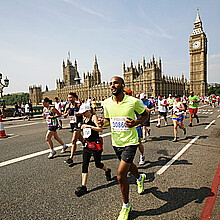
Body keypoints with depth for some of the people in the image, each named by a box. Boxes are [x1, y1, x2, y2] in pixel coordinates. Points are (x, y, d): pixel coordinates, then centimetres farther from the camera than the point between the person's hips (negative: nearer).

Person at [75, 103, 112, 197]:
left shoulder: (94, 117, -11)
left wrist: (88, 126, -28)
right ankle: (83, 187, 7)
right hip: (87, 144, 7)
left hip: (95, 144, -7)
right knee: (84, 165, 1)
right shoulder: (85, 119, 12)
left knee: (98, 164, 8)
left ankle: (107, 171, 40)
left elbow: (100, 129, -23)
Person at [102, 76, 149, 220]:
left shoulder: (133, 101, -16)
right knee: (129, 165, 26)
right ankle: (140, 177, 63)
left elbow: (145, 114, -1)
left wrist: (136, 123, -20)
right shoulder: (107, 103, -3)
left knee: (121, 174, -9)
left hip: (130, 142, -5)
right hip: (116, 142, 5)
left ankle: (126, 205, 19)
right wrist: (103, 122, -12)